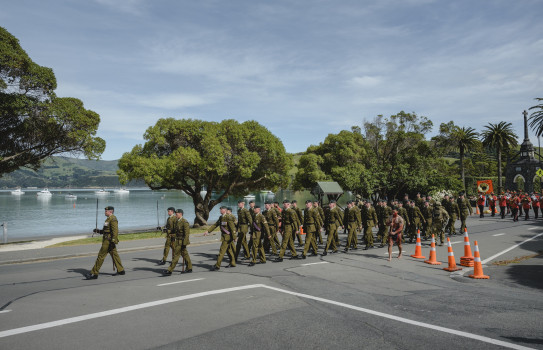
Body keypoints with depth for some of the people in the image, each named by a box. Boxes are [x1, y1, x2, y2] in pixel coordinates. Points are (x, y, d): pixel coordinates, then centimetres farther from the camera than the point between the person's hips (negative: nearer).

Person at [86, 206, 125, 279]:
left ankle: (94, 274, -2)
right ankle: (120, 270, 18)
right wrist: (98, 231, 12)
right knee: (114, 255, 12)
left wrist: (113, 241, -26)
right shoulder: (109, 219, 18)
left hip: (108, 241, -10)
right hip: (107, 240, 10)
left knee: (101, 256, -6)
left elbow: (115, 231, -22)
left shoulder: (113, 219, -14)